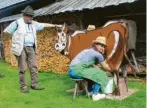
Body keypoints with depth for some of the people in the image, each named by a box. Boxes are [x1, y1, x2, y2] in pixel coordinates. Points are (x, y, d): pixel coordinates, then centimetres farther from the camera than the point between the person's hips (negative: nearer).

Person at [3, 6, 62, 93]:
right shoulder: (17, 23, -4)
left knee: (34, 67, 6)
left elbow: (44, 25, 19)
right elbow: (6, 31, -3)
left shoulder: (33, 24, 13)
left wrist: (55, 25, 21)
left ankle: (34, 85, 16)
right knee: (23, 69, -1)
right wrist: (16, 38, -5)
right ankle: (23, 86, 11)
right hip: (21, 48, -6)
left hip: (31, 48, 6)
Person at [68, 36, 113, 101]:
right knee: (99, 74, 0)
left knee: (92, 72, 28)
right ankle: (95, 95, 6)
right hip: (77, 70, -9)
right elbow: (105, 67, 8)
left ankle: (90, 91, 34)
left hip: (72, 70, 9)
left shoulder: (89, 51, 21)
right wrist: (112, 70, 25)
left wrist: (100, 68, 28)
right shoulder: (97, 54, -4)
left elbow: (93, 65, 29)